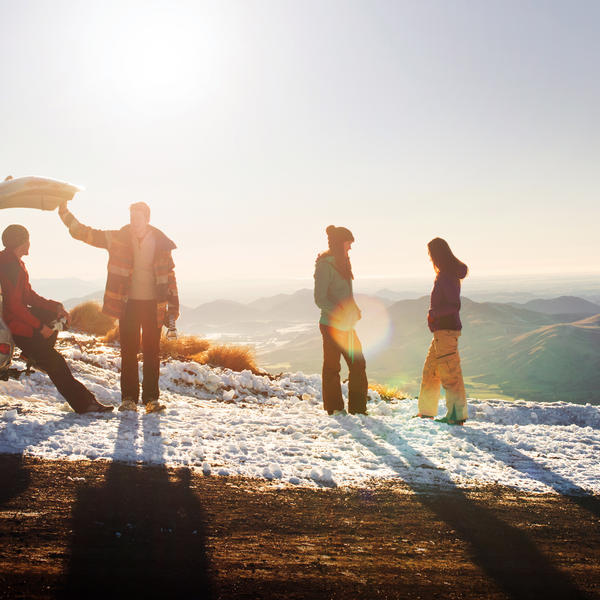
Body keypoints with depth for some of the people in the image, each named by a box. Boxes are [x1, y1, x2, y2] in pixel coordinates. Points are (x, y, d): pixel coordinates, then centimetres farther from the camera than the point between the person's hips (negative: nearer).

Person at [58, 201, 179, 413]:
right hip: (128, 303, 1)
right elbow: (86, 234, 2)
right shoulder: (118, 239, 1)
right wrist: (65, 213, -8)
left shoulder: (161, 244, 0)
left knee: (152, 353, 2)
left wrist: (172, 308, 2)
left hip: (153, 304, 0)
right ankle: (129, 398, 8)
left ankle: (151, 398, 8)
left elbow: (169, 275, 5)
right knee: (129, 352, 1)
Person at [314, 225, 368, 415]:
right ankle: (334, 408, 13)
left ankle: (357, 408, 18)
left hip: (346, 325, 9)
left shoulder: (341, 263, 14)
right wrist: (342, 314, -22)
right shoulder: (325, 266, -12)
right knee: (332, 367, 3)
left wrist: (354, 309, 7)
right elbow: (320, 299, -16)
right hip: (331, 326, -9)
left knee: (358, 364, 9)